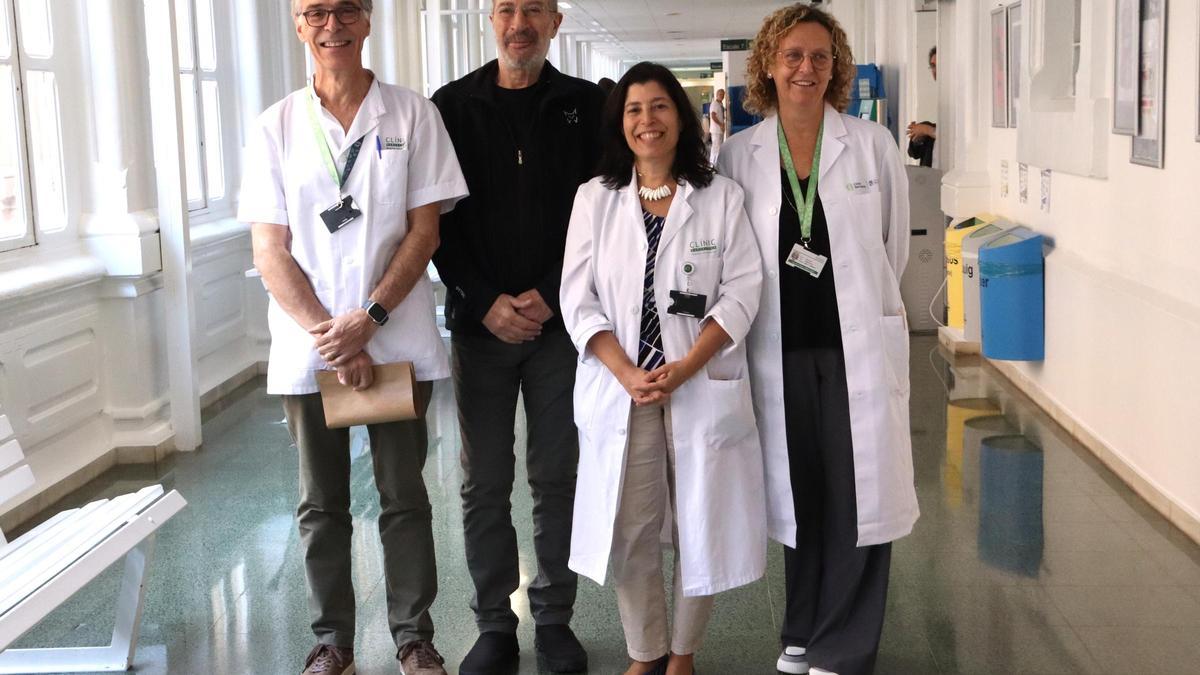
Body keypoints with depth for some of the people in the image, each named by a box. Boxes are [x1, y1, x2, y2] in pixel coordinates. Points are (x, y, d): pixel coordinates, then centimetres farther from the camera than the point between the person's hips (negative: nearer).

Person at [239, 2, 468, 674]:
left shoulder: (412, 114, 1)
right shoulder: (277, 127, 4)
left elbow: (424, 230, -2)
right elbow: (270, 249, 0)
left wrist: (368, 318, -13)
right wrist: (328, 337, -11)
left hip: (396, 339, -1)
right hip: (309, 345, 1)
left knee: (405, 496, 7)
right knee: (323, 504, 11)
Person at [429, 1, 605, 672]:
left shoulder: (587, 106, 4)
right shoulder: (453, 106, 4)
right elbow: (438, 219, 0)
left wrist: (551, 297, -10)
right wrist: (486, 303, -10)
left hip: (559, 320, 0)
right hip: (481, 321, 0)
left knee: (558, 476, 6)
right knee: (485, 483, 6)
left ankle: (555, 617, 20)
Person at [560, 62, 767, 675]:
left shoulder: (722, 197, 3)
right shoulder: (594, 198, 6)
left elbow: (741, 292, -3)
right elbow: (579, 299, 0)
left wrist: (684, 368, -15)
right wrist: (628, 374, -13)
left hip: (703, 387, 0)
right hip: (619, 389, 1)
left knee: (701, 526, 5)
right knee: (629, 529, 4)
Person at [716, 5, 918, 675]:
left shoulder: (874, 145, 1)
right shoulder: (740, 154, 3)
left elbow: (894, 244, 11)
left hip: (859, 347, -1)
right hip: (780, 350, 1)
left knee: (858, 497, 1)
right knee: (798, 495, 10)